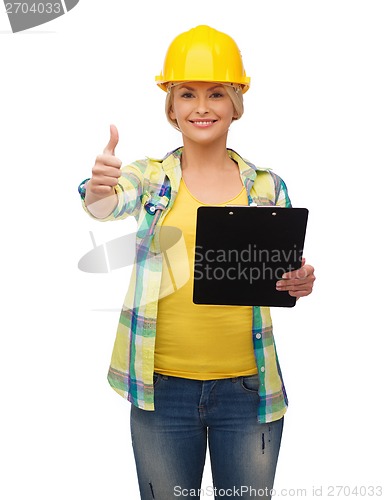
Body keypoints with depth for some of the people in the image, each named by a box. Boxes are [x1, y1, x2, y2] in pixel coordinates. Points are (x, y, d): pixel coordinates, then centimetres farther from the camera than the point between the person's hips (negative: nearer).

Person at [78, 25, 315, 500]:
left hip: (248, 388, 1)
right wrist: (97, 190, -43)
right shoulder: (150, 177, 1)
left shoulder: (267, 186, 3)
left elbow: (282, 277, 9)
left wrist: (299, 283, -13)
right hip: (162, 388, 0)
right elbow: (111, 203, -20)